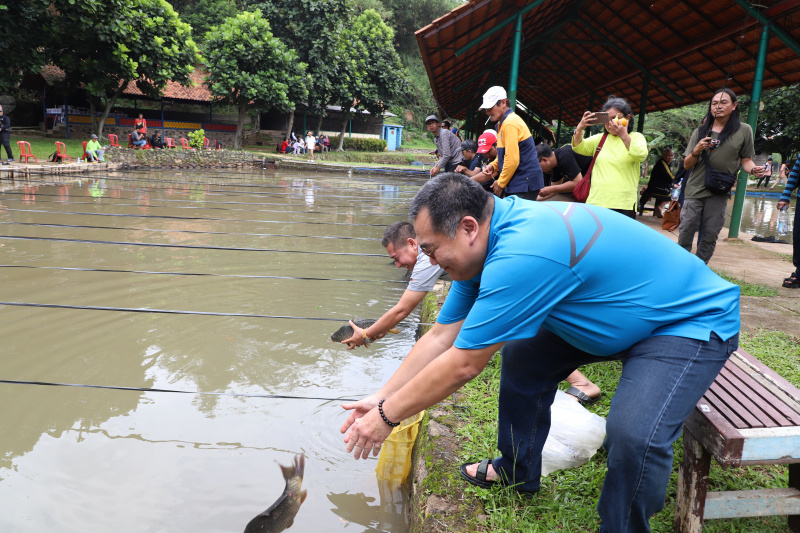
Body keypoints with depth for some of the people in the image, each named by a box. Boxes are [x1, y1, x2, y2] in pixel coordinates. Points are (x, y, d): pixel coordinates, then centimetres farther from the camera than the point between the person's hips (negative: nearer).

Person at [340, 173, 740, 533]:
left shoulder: (521, 256, -36)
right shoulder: (485, 243, -6)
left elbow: (462, 365, -28)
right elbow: (441, 337, 0)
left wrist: (388, 415, -16)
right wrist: (380, 398, 0)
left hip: (692, 321, -9)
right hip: (617, 318, 9)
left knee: (633, 434, -29)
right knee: (522, 355, 8)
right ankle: (517, 471, 28)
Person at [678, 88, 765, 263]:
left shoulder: (743, 130, 4)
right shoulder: (701, 131, 7)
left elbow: (746, 160, 9)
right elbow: (686, 165, 8)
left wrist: (753, 169, -13)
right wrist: (696, 151, -12)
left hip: (719, 192, 0)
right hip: (695, 189, 1)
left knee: (709, 236, 2)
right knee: (685, 233, -7)